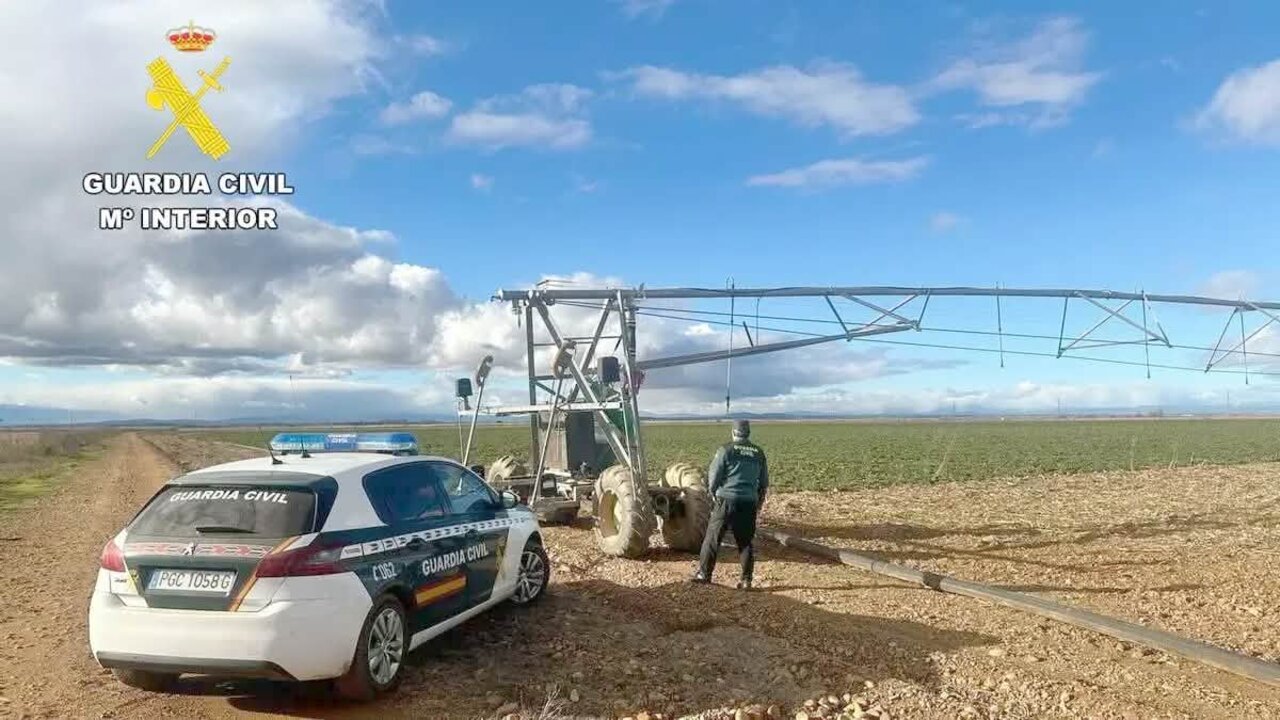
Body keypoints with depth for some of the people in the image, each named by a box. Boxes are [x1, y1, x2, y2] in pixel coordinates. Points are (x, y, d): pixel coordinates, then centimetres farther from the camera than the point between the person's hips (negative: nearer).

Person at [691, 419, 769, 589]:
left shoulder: (725, 450, -6)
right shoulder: (758, 453, 8)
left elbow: (712, 478, -4)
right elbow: (764, 483, 14)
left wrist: (713, 493, 15)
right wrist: (758, 504, 25)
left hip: (727, 500, -4)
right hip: (749, 503, 4)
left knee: (712, 538, 5)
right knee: (746, 542, 9)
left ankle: (704, 573, 9)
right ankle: (746, 580, 10)